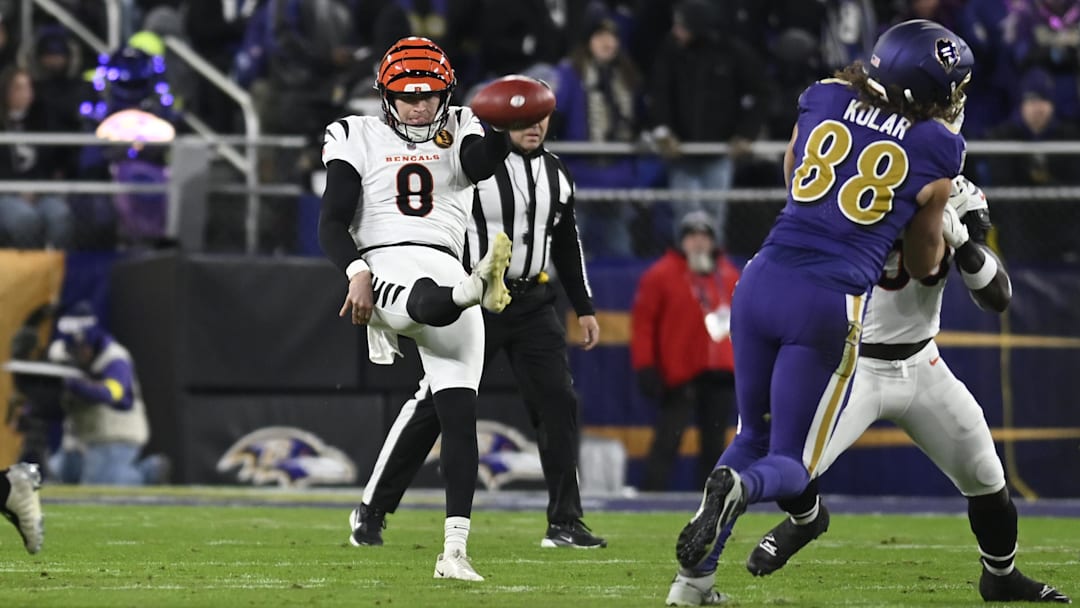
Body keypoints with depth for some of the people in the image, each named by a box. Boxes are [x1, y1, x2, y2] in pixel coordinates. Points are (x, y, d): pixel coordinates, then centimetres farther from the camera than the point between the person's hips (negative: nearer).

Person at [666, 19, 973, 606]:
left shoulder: (823, 99, 10)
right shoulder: (936, 148, 2)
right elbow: (923, 264, 14)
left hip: (763, 282, 4)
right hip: (830, 302, -4)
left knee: (753, 437, 23)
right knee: (790, 464, 9)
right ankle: (739, 486, -27)